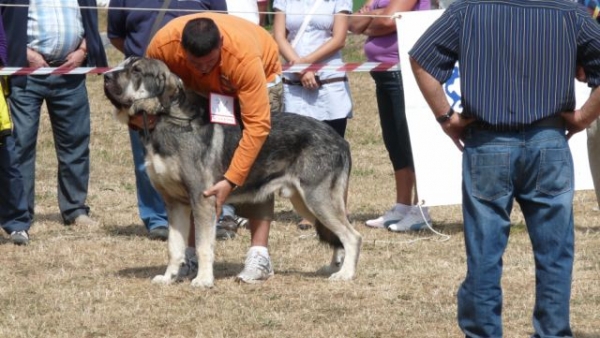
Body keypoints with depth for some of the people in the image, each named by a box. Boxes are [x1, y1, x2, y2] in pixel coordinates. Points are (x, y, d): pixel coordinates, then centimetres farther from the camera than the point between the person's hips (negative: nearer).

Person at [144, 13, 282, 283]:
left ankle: (259, 254, -19)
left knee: (256, 166, -17)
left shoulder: (243, 55, -45)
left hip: (262, 76, -4)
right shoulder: (163, 45, -35)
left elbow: (257, 125, -44)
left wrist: (231, 181, -48)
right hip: (201, 89, 4)